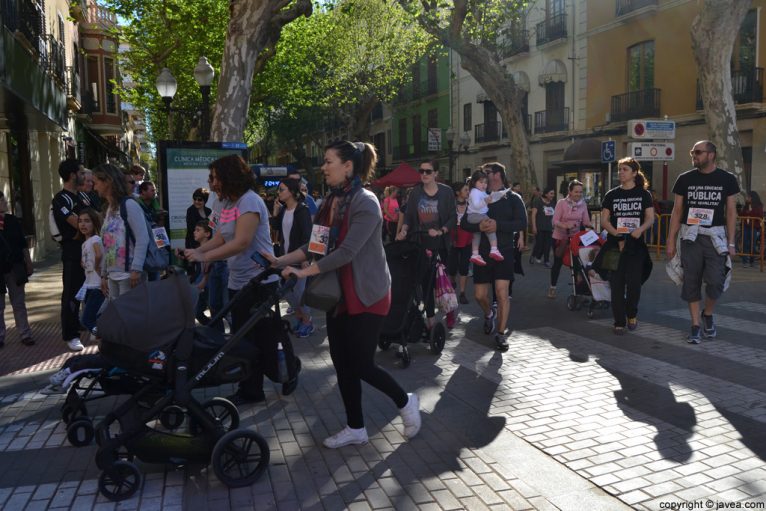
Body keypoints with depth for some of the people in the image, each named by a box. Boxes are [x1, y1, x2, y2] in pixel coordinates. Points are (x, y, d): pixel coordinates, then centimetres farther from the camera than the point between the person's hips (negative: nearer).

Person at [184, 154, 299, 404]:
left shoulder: (249, 201, -16)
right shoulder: (221, 203, 10)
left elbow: (241, 242, -23)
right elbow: (220, 239, 9)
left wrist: (204, 257, -23)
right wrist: (195, 251, -8)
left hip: (261, 281, -8)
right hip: (237, 282, 8)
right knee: (243, 337, 11)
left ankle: (290, 367, 32)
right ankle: (250, 390, 22)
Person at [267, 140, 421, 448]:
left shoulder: (365, 202, -16)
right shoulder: (331, 202, 9)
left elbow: (347, 251, -25)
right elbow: (314, 245, 6)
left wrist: (304, 272, -26)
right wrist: (283, 261, -8)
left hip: (366, 294, -8)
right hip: (339, 293, 8)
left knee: (361, 365, -3)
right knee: (342, 363, 10)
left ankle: (405, 402, 24)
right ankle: (355, 428, 25)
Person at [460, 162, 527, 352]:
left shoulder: (513, 198, 2)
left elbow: (522, 223, -9)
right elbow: (464, 223, 2)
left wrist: (498, 225, -23)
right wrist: (479, 226, -19)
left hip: (504, 252, -3)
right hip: (482, 252, 3)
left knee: (502, 292, -10)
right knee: (479, 295, 6)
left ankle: (501, 334, 2)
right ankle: (489, 314, 39)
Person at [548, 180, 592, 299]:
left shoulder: (583, 204, 0)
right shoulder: (561, 203, -11)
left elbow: (586, 221, -4)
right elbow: (555, 221, -17)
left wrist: (590, 226, -25)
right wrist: (564, 225, -36)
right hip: (560, 238, -3)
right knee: (558, 263, 5)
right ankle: (552, 287, 20)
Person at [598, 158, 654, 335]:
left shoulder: (643, 194, 6)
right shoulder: (611, 195, 8)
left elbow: (650, 218, 1)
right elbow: (604, 220, 3)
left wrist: (641, 229, -20)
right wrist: (614, 232, -15)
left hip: (636, 244, -1)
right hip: (615, 244, 1)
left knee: (634, 282, -4)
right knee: (617, 283, -1)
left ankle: (632, 315, 24)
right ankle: (619, 322, 8)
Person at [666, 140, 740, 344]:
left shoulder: (727, 179, 3)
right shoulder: (685, 179, 4)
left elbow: (731, 212, 4)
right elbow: (677, 211, 6)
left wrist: (731, 242, -2)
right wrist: (671, 241, 1)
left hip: (716, 237, -1)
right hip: (690, 237, 1)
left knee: (715, 281, -8)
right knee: (691, 282, 1)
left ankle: (708, 314, 21)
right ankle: (695, 326, 11)